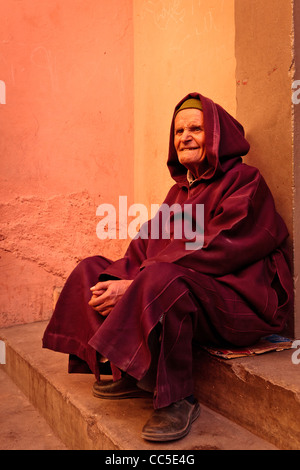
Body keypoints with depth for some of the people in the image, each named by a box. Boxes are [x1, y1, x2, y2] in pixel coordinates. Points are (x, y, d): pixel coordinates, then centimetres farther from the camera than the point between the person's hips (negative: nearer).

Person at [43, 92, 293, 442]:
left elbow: (215, 251, -20)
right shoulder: (181, 189, 17)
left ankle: (177, 399, -20)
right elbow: (148, 242, 8)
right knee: (92, 269, 2)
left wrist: (135, 285, -24)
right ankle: (128, 373, 0)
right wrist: (116, 280, -13)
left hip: (238, 302, -8)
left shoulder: (244, 181, -7)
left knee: (161, 279, -38)